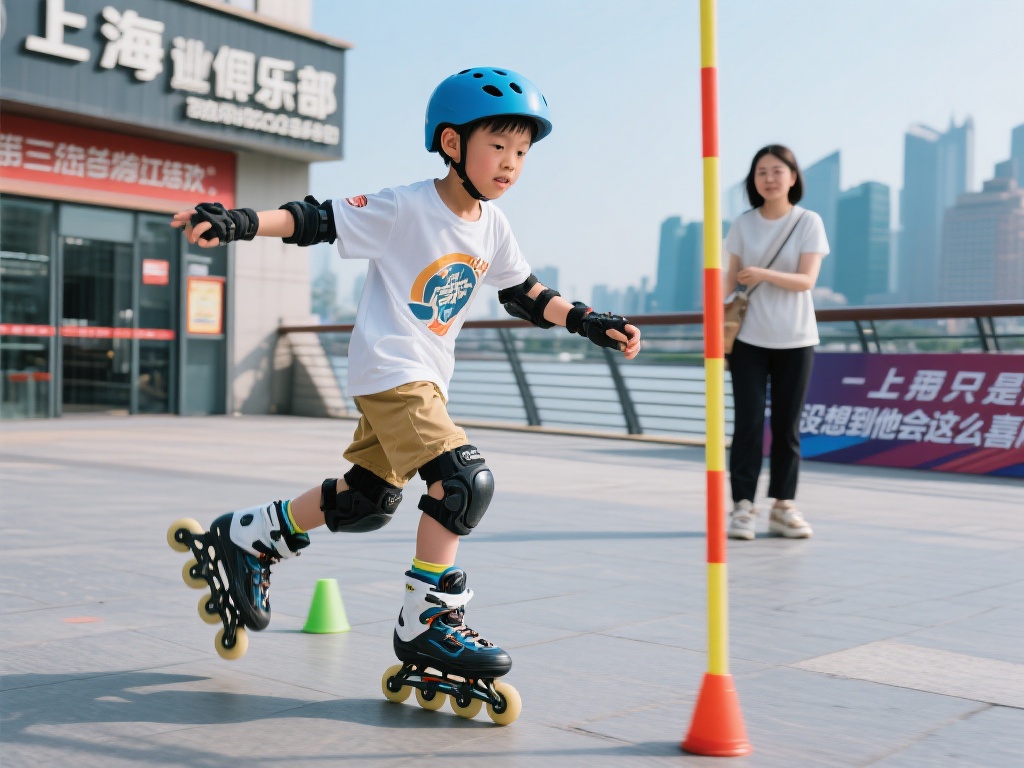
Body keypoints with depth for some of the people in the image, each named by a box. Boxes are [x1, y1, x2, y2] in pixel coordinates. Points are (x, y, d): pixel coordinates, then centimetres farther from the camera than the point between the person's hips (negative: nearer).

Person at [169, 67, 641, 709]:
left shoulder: (492, 227, 6)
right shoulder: (405, 208, -15)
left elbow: (526, 295, 17)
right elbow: (319, 221, -15)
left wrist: (591, 323, 9)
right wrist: (243, 222, -28)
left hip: (426, 379, 8)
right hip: (389, 372, -8)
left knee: (370, 500, 14)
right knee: (466, 481, -20)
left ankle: (250, 536, 33)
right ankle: (427, 621, -8)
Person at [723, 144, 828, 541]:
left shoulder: (809, 222, -1)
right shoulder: (743, 225, 5)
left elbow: (807, 279, -11)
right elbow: (731, 275, 6)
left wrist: (763, 274, -26)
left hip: (794, 340, -1)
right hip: (748, 339, 1)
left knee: (787, 426, 5)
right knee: (747, 422, -4)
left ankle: (783, 507, 14)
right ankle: (742, 506, 1)